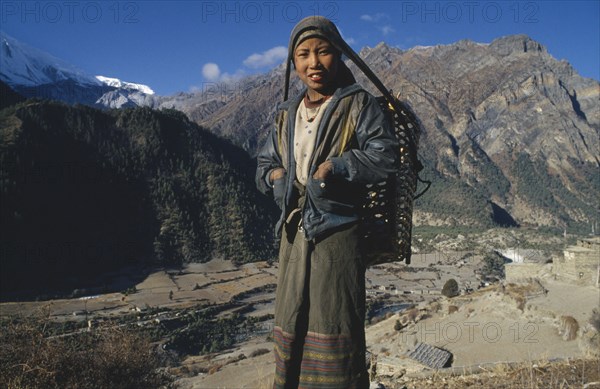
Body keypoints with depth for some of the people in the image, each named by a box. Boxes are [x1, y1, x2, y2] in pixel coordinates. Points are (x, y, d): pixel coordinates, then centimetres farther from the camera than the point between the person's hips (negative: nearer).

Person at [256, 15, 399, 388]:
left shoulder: (357, 104, -3)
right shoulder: (287, 113, 15)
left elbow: (386, 154, -13)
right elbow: (265, 162, 22)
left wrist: (336, 166, -17)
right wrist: (274, 175, 1)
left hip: (336, 234, -6)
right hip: (294, 234, 6)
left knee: (333, 328, 0)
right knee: (291, 324, 14)